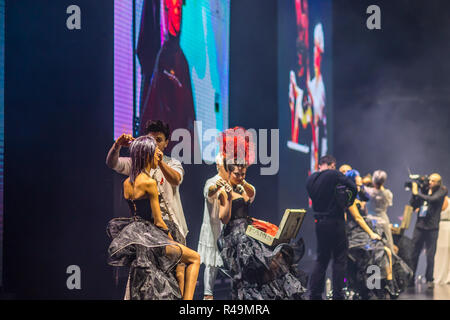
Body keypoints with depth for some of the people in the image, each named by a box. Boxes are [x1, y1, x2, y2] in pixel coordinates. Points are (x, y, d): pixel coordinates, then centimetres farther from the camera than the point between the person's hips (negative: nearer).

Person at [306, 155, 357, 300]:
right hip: (335, 221, -6)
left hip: (319, 221, 6)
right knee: (339, 259, 2)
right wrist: (348, 202, 0)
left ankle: (314, 293, 11)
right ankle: (337, 294, 0)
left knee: (321, 259, 14)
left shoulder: (310, 179, 7)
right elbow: (353, 187, -17)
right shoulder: (333, 174, -10)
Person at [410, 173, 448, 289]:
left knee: (430, 255, -2)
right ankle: (410, 278, 9)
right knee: (413, 254, 2)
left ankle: (429, 280, 7)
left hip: (432, 228, -4)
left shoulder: (441, 191, -1)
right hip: (419, 226, 4)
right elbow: (414, 206, 16)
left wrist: (417, 193, -16)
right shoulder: (425, 190, 11)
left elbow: (432, 199, -20)